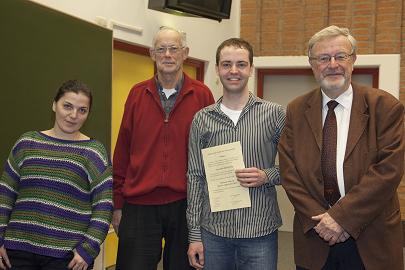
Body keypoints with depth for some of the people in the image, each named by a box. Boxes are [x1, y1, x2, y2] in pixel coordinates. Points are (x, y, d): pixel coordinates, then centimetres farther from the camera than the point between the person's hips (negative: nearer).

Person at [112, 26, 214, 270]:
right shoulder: (137, 94, 6)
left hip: (186, 205, -1)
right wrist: (118, 203, 6)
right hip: (139, 205, 1)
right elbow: (122, 151, 7)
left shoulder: (201, 95, 0)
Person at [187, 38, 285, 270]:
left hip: (260, 232, -1)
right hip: (213, 231, 2)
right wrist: (194, 234, 2)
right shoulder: (202, 119, 3)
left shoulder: (275, 114, -2)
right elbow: (195, 178, 4)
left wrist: (267, 176, -15)